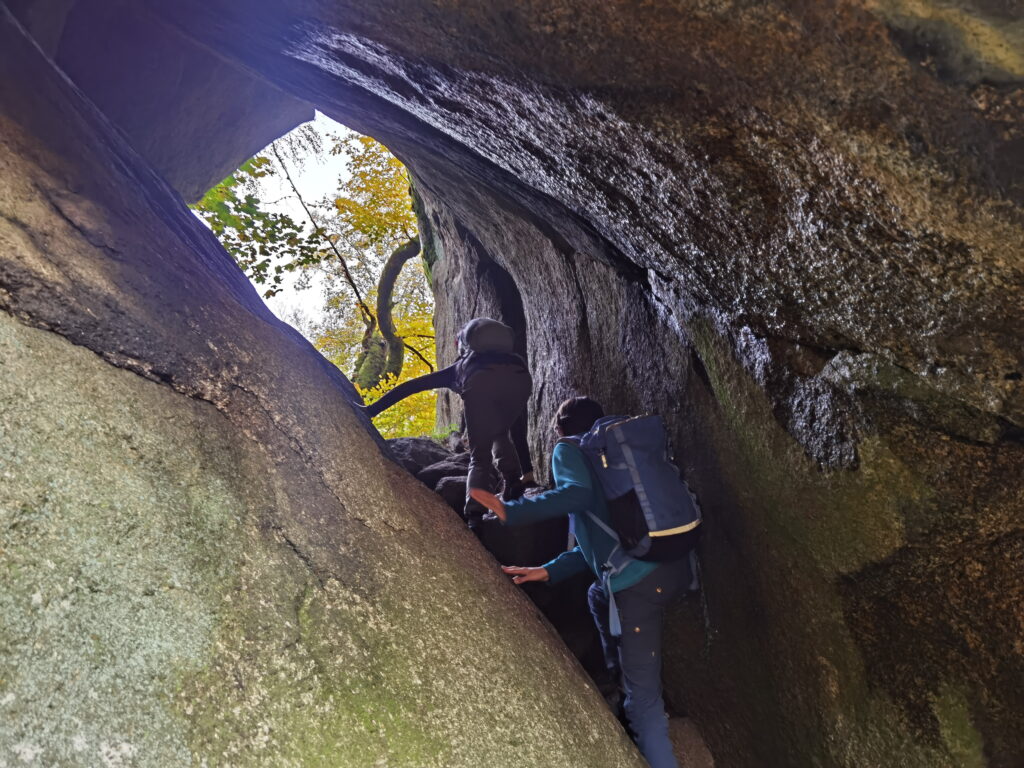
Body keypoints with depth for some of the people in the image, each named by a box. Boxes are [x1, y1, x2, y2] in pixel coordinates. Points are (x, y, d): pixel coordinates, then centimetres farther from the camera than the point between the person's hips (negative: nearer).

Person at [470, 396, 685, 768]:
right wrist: (548, 571, 24)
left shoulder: (568, 450, 8)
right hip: (676, 565, 9)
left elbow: (579, 494, -16)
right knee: (599, 596, 35)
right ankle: (623, 682, 40)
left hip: (642, 581, -9)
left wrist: (509, 511, -12)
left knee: (643, 696, -2)